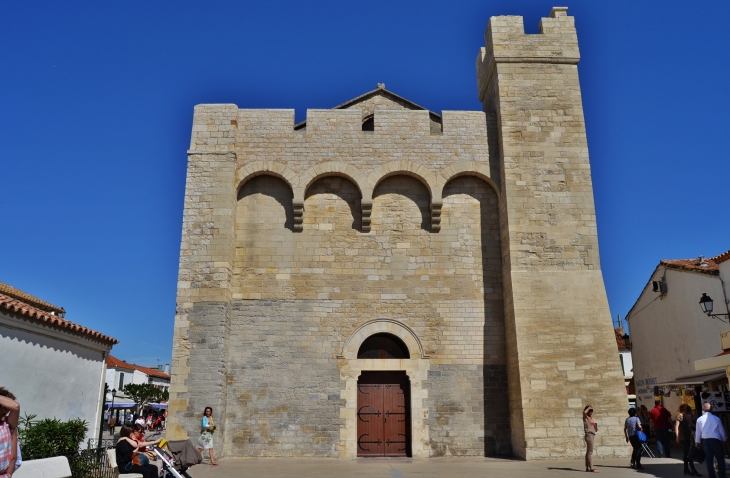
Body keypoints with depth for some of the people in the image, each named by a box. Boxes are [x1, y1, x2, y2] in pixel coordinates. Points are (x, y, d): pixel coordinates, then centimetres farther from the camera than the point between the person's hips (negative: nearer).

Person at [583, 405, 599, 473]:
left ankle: (587, 467, 13)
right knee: (590, 451, -13)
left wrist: (596, 425, -1)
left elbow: (596, 430, 20)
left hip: (593, 435, 8)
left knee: (588, 452, 10)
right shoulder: (585, 418, -4)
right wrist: (588, 408, -12)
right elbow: (584, 412, -30)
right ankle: (591, 468, -16)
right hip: (589, 435, -8)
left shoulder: (592, 419, 18)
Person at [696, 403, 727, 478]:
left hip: (705, 441, 1)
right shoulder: (716, 419, -6)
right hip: (716, 440, -1)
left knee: (709, 460, 9)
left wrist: (698, 442, 17)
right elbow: (722, 430, 4)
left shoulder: (699, 419, 0)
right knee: (720, 459, 12)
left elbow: (698, 432, 5)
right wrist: (724, 439, 20)